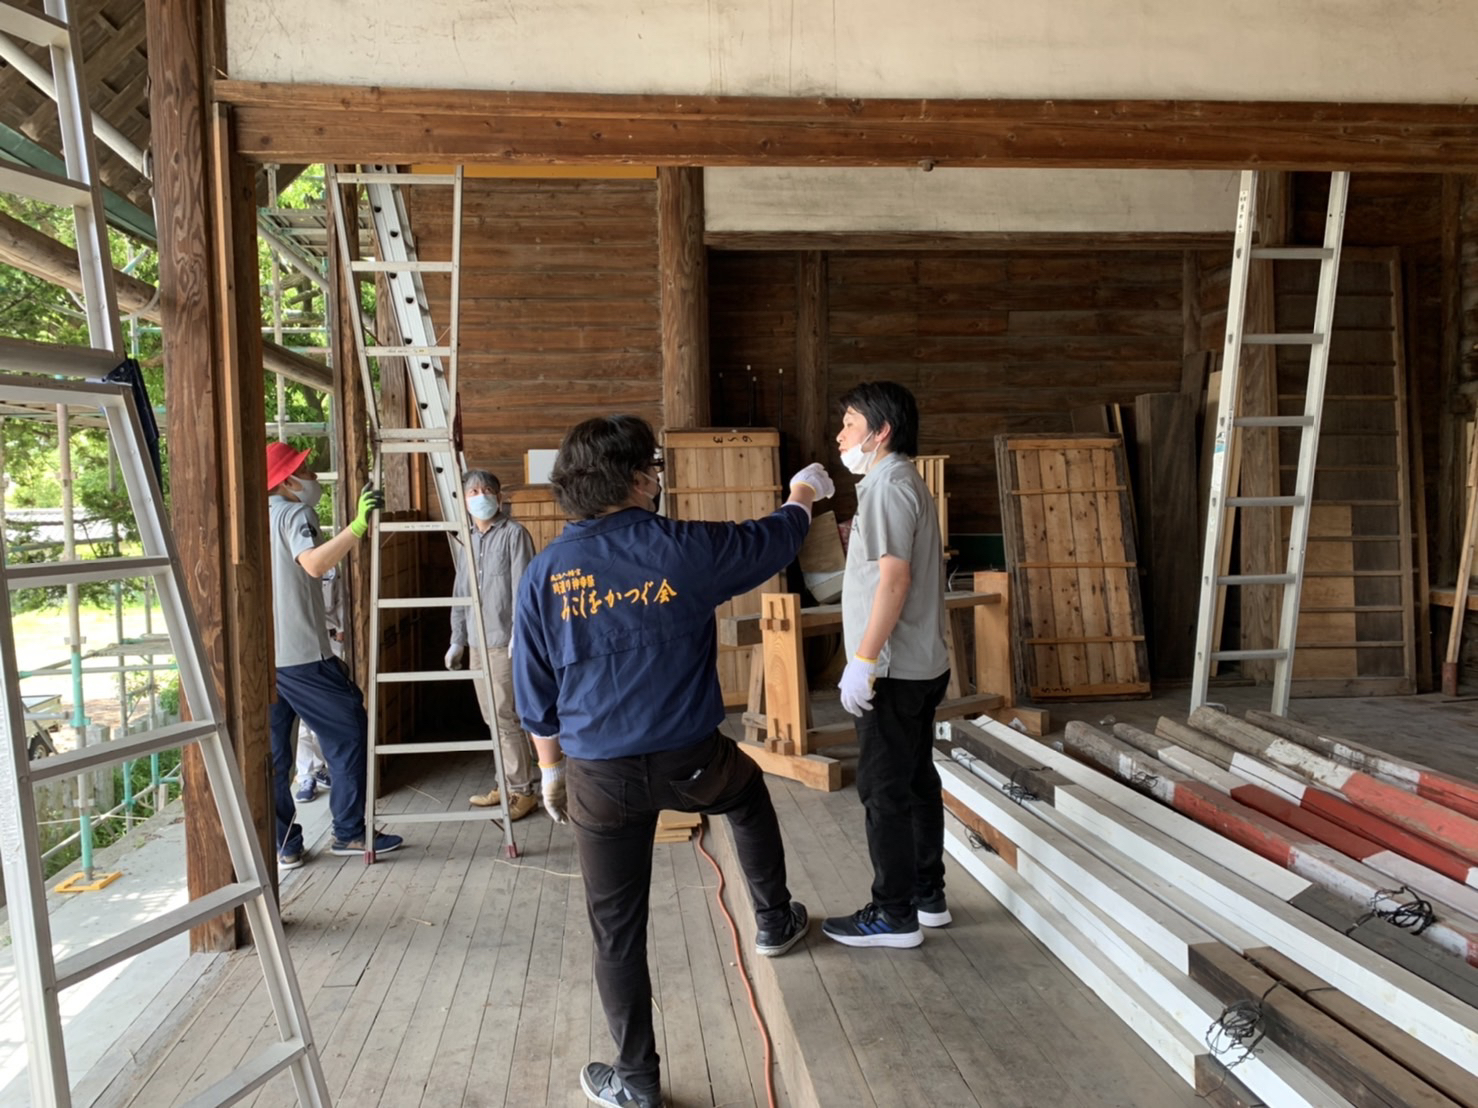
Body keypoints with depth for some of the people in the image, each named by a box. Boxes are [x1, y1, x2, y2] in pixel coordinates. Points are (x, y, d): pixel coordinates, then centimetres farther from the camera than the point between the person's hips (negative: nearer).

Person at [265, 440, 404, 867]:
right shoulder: (294, 514, -8)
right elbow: (314, 563, -28)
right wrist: (358, 526, -34)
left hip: (261, 653, 8)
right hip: (300, 654, -8)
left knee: (271, 751, 10)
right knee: (349, 732, 2)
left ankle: (283, 845, 13)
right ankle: (349, 833, 5)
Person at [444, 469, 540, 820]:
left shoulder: (514, 533, -8)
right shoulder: (467, 539, 15)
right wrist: (457, 639, 18)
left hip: (504, 642, -7)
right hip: (478, 642, 7)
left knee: (504, 717, -7)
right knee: (494, 718, 12)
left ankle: (522, 791, 3)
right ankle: (509, 782, 23)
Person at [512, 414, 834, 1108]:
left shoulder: (544, 573, -4)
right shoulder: (681, 548, -11)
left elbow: (535, 694, 4)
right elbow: (772, 540, 8)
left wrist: (551, 770, 19)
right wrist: (803, 496, 30)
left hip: (599, 777, 1)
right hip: (689, 762, -1)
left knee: (617, 930, 13)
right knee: (748, 793, 34)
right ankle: (774, 920, 50)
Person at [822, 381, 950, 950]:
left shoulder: (887, 486, -16)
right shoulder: (906, 482, 15)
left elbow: (894, 579, -23)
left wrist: (864, 659, -22)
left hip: (895, 670, -10)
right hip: (922, 664, 10)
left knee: (884, 791, -2)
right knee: (916, 781, 16)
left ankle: (894, 916, 7)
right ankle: (928, 896, 26)